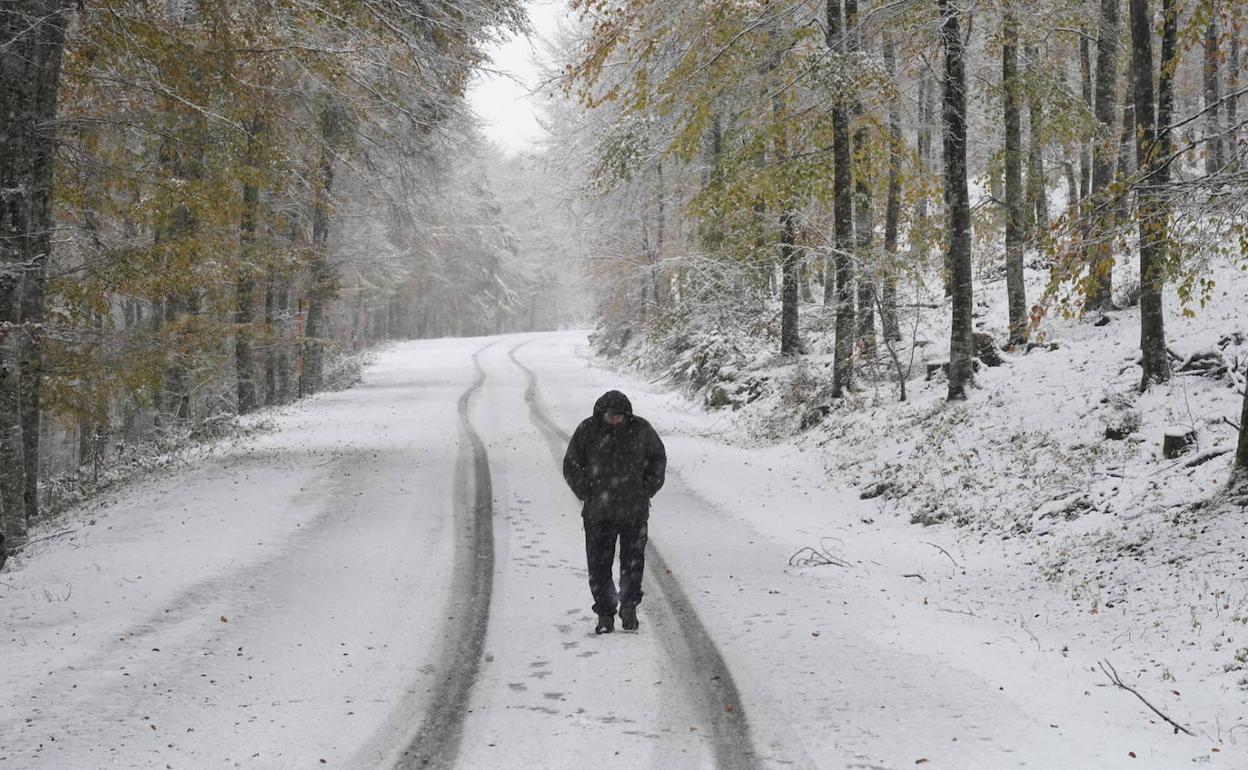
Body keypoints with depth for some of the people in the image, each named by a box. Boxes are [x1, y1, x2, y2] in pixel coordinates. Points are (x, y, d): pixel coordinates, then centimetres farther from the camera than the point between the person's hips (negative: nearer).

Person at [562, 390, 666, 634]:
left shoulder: (641, 430, -1)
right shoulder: (587, 431, -3)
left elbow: (658, 459, 15)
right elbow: (571, 466, 7)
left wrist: (647, 491, 7)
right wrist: (587, 494, -1)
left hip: (634, 511, 0)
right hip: (598, 512, 0)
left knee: (633, 562, 3)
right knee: (599, 564, -1)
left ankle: (629, 607, 23)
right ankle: (605, 614, 9)